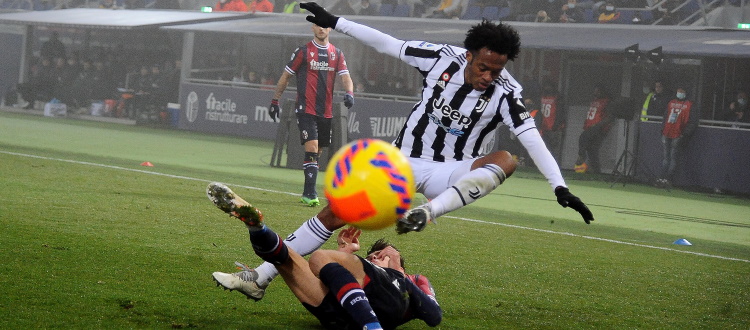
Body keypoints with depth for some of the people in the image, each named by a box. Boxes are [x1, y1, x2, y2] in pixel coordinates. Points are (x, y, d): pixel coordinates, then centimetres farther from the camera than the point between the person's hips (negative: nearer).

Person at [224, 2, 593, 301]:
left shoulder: (504, 92, -16)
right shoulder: (442, 58, -10)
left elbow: (534, 140, -23)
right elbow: (389, 44, -2)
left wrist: (560, 187, -33)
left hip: (449, 175, -2)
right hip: (403, 161, 3)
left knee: (504, 160, -34)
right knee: (333, 214, -5)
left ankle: (427, 212, -49)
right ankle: (260, 278, 4)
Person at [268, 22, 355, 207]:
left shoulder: (337, 54, 11)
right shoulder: (303, 52, -1)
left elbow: (345, 77, 4)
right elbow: (285, 76, 5)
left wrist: (349, 93, -17)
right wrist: (275, 101, 5)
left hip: (326, 112, 5)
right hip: (306, 109, -5)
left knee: (318, 151, 10)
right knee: (312, 148, -17)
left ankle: (308, 192, 20)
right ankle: (310, 193, -19)